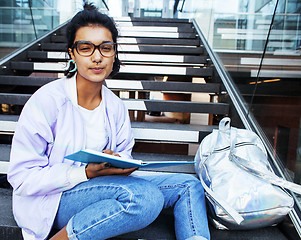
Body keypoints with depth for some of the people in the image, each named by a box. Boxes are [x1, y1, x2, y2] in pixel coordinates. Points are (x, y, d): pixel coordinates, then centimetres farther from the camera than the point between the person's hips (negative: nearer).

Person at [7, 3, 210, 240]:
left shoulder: (115, 106, 1)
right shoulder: (47, 100, -15)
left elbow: (124, 157, 9)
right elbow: (22, 177, -15)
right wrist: (87, 173, -26)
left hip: (104, 186, 6)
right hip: (52, 201, -5)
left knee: (188, 185, -5)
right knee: (145, 196, -33)